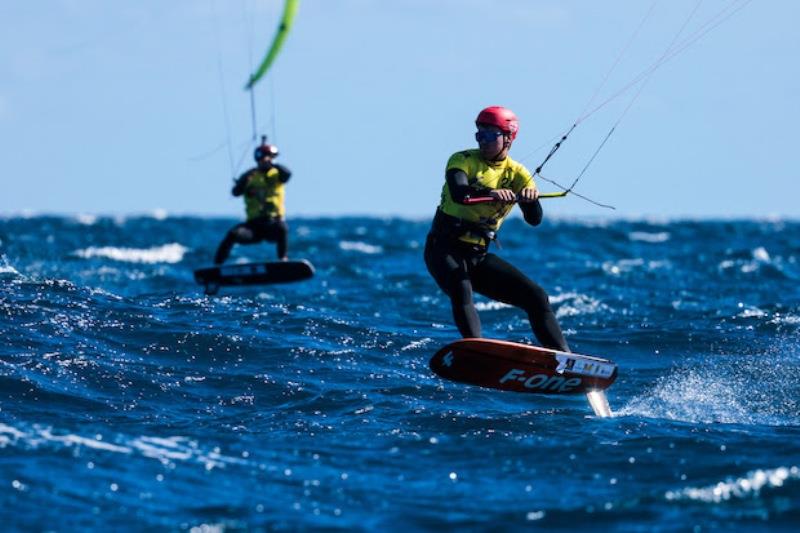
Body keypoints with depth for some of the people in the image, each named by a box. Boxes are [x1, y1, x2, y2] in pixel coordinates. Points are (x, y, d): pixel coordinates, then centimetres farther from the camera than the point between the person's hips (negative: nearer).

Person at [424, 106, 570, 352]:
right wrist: (490, 193, -48)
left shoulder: (517, 175, 4)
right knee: (461, 290, -34)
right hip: (444, 249, -4)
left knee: (536, 296, -4)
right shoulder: (463, 160, -6)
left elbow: (534, 219, -10)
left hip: (478, 256, 4)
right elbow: (458, 193, -29)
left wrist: (530, 198, -33)